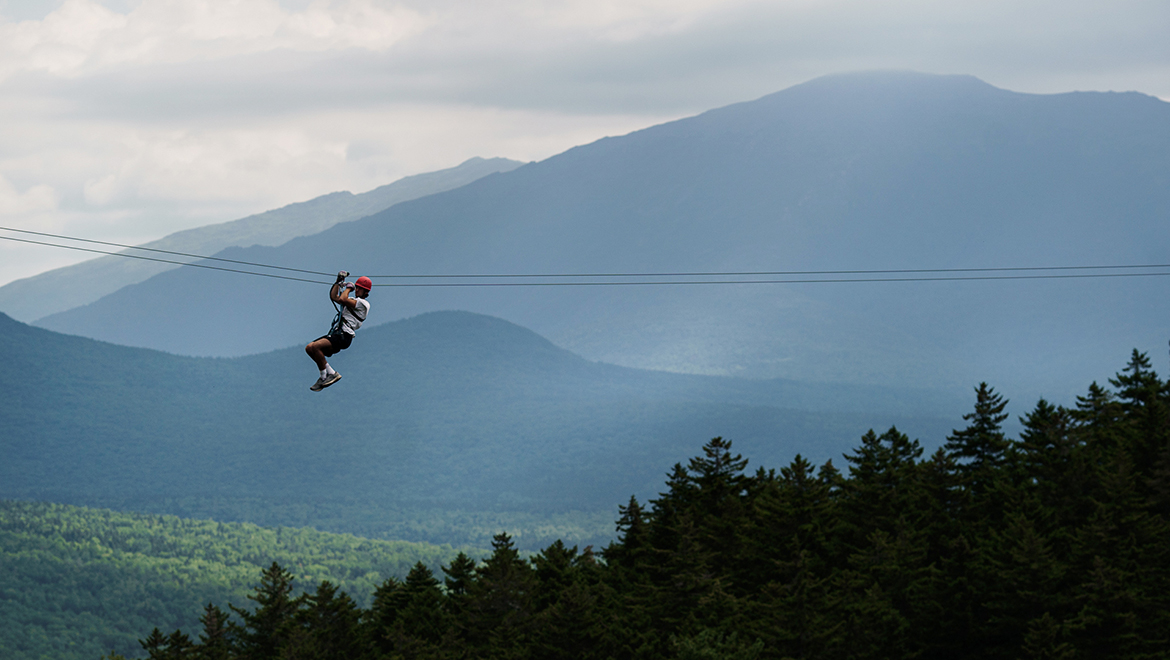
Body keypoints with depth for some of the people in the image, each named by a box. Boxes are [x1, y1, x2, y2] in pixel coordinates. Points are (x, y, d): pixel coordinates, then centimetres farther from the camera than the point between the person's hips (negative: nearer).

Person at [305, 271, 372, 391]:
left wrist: (348, 288, 0)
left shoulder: (363, 303, -5)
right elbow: (334, 297, 28)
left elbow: (342, 299, -17)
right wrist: (339, 282, 22)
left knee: (315, 346, -27)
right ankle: (331, 373, 0)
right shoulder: (354, 301, 25)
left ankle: (324, 377, -17)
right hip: (336, 333, 10)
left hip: (344, 336, -10)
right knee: (309, 348, -4)